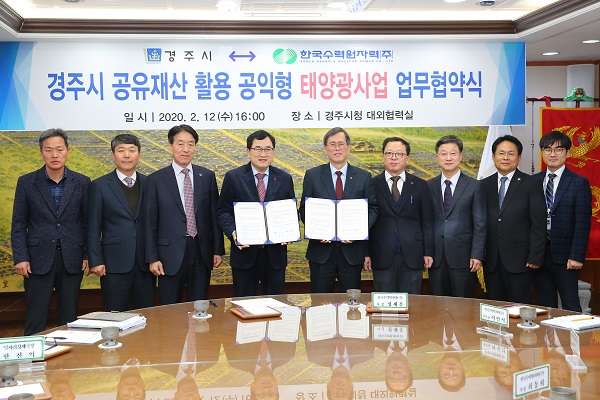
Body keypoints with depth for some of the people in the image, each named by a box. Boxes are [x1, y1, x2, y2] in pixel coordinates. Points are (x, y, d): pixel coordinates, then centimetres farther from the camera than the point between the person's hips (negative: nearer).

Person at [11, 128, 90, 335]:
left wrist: (89, 255, -1)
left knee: (69, 317, 8)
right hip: (38, 259, -1)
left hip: (71, 259, 1)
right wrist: (20, 258, -6)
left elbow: (88, 222, 5)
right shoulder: (26, 182, 2)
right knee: (36, 320, 3)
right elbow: (18, 225, 2)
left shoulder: (82, 183, 3)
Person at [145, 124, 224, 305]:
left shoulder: (207, 176, 6)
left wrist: (218, 250, 4)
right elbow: (150, 222, -1)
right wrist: (152, 258, -5)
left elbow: (215, 215, 7)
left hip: (202, 252, 2)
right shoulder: (156, 179, -1)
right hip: (171, 254, -2)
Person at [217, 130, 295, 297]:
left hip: (275, 253, 2)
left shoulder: (285, 179, 7)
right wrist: (233, 232, -17)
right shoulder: (233, 177, 0)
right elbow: (223, 211, 1)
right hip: (244, 253, -2)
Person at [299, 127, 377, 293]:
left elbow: (372, 209, 5)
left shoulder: (363, 177, 6)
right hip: (321, 250, 0)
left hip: (352, 250, 1)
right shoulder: (312, 175, 4)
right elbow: (304, 209, 4)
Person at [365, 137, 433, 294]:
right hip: (382, 257, -1)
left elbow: (427, 222, 7)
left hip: (412, 256, 1)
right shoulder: (372, 185, 4)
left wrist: (428, 252, 2)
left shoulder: (420, 185, 8)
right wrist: (366, 253, -1)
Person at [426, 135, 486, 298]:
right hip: (436, 257, 2)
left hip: (462, 257, -2)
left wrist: (477, 255, -7)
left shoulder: (474, 186, 2)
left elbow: (480, 225, 0)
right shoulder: (429, 186, 8)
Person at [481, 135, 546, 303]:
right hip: (491, 260, 4)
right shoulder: (484, 185, 10)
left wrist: (535, 257, -10)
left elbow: (538, 224, -5)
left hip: (519, 260, -3)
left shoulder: (532, 184, -1)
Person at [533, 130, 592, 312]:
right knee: (545, 307, 10)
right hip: (538, 254, 3)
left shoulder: (579, 183, -2)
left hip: (564, 256, -3)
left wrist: (577, 256, -13)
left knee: (571, 307, 1)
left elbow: (583, 224, -6)